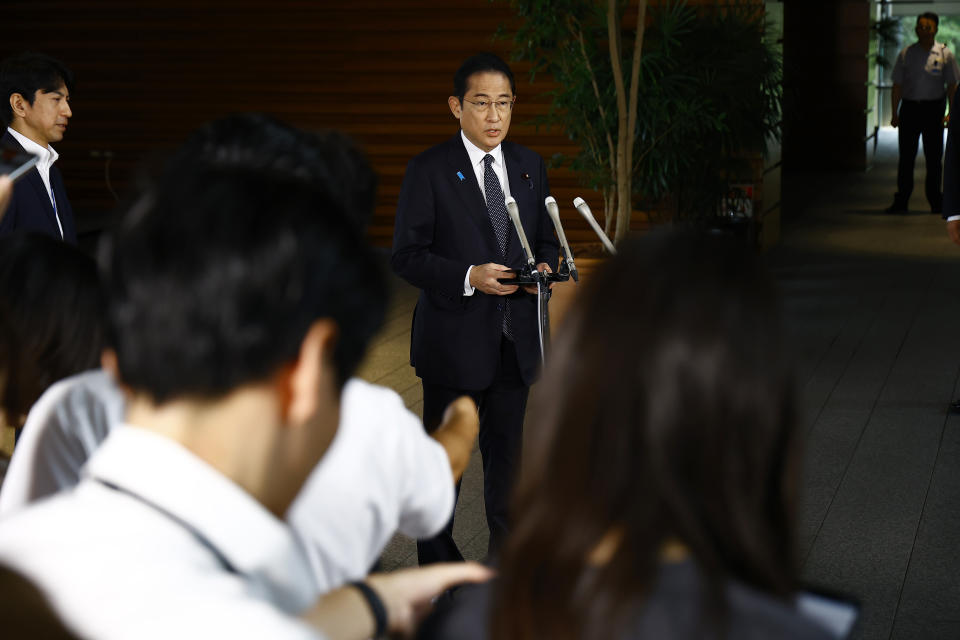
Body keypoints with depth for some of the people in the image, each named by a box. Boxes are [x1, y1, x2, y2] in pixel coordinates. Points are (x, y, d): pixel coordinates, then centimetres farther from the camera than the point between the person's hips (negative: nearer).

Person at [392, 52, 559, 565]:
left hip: (517, 339, 4)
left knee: (508, 450, 15)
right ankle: (436, 561, 23)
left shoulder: (529, 166, 8)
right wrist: (469, 277, -24)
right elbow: (406, 256, -11)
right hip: (456, 341, -4)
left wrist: (544, 266, -7)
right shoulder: (429, 170, -8)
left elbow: (545, 237, 17)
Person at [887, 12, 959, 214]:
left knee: (934, 158, 5)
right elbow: (897, 86, 5)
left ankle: (936, 201, 15)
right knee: (906, 157, 1)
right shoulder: (906, 54, 4)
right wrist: (895, 113, 0)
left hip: (934, 109, 0)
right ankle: (901, 201, 6)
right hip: (909, 107, 0)